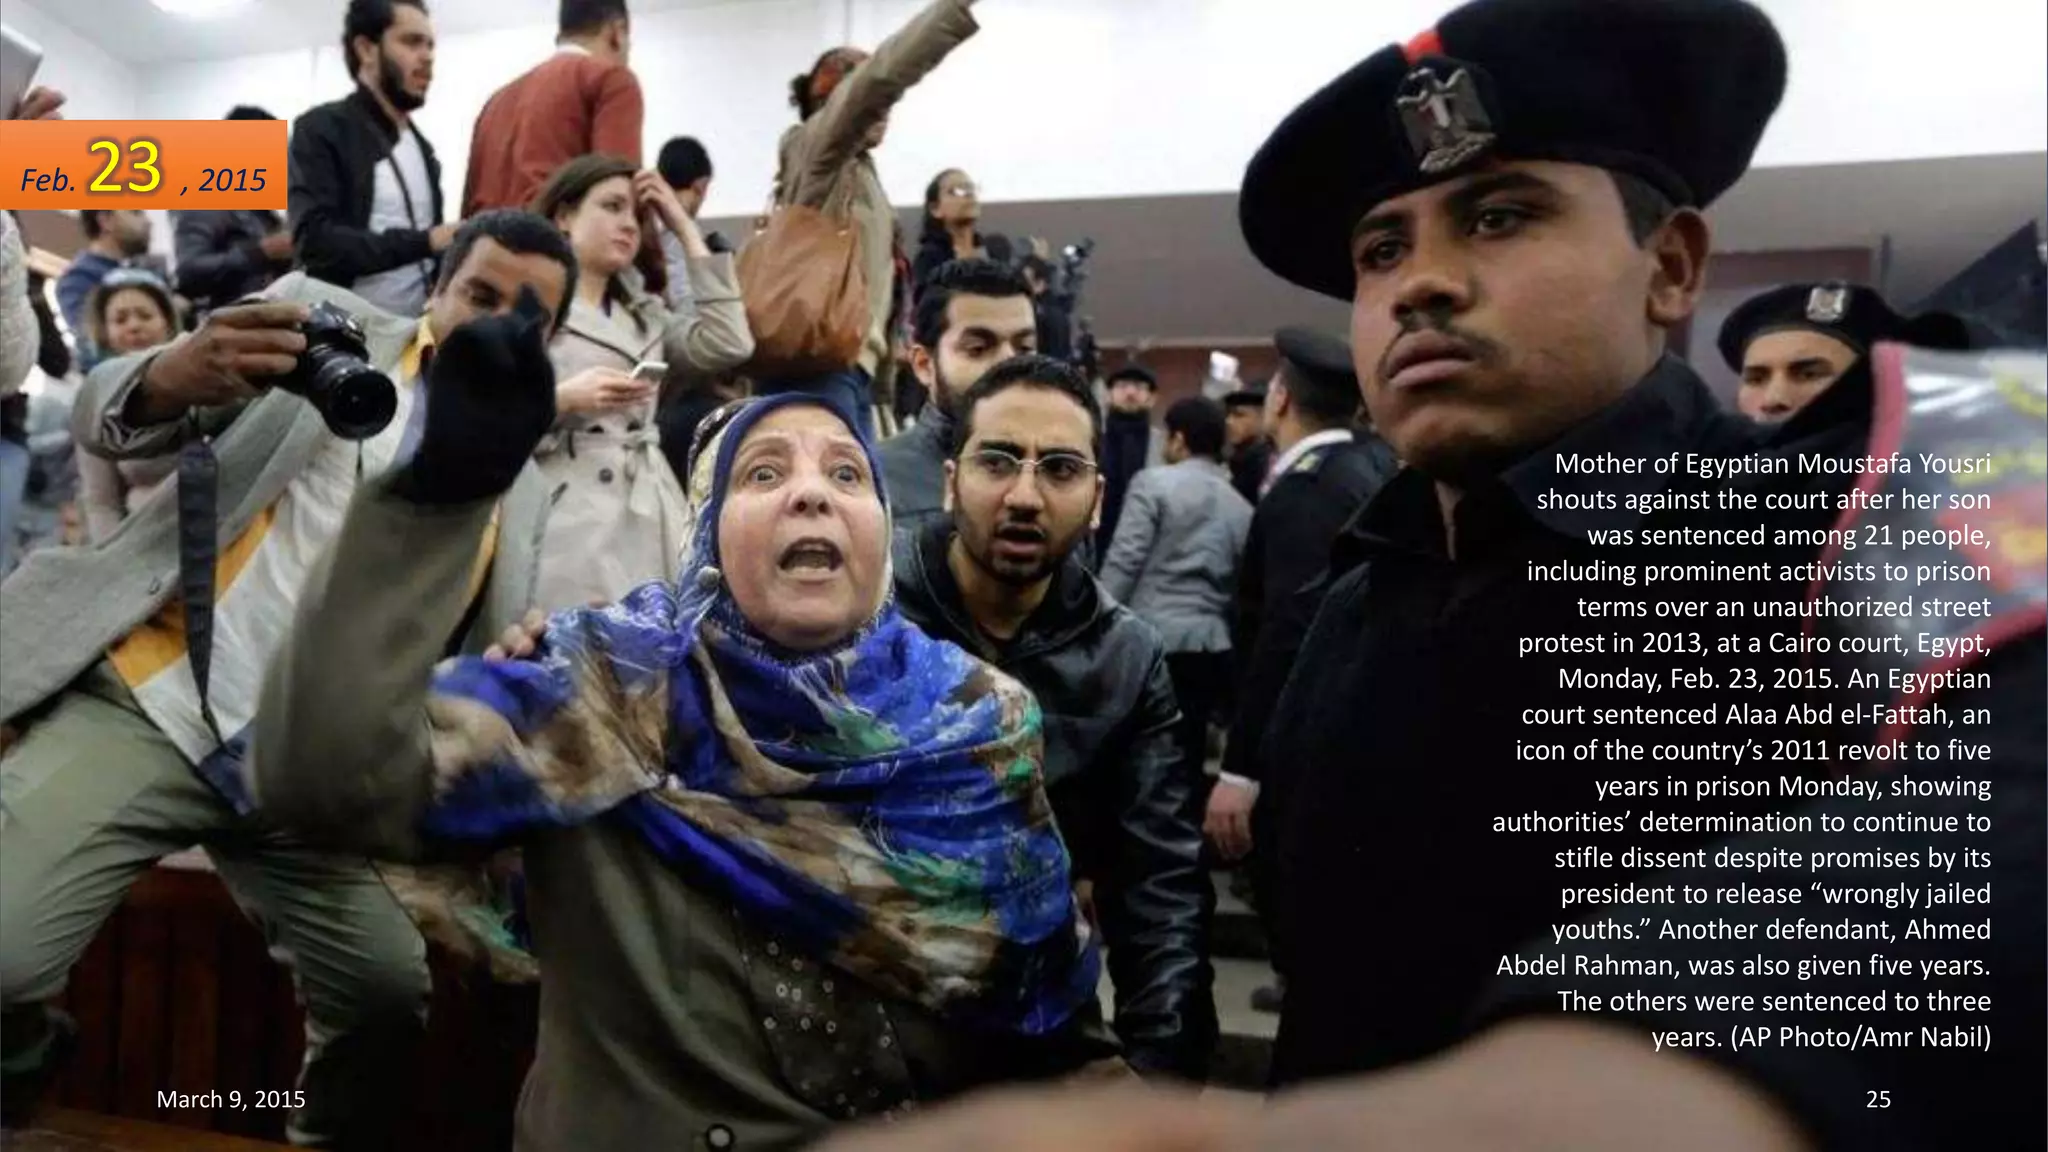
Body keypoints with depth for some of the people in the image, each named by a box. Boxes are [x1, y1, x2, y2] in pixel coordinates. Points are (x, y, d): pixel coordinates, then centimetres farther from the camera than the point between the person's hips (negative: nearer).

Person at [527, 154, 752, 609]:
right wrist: (565, 400, -18)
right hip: (568, 521, -5)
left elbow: (730, 345, 5)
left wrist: (687, 229, 11)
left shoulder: (645, 313, 23)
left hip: (648, 517, 5)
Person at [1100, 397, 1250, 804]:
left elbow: (1123, 561, -10)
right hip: (1208, 647, 5)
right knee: (1188, 759, 10)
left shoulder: (1155, 482, -3)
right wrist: (1222, 632, 17)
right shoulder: (1242, 508, 11)